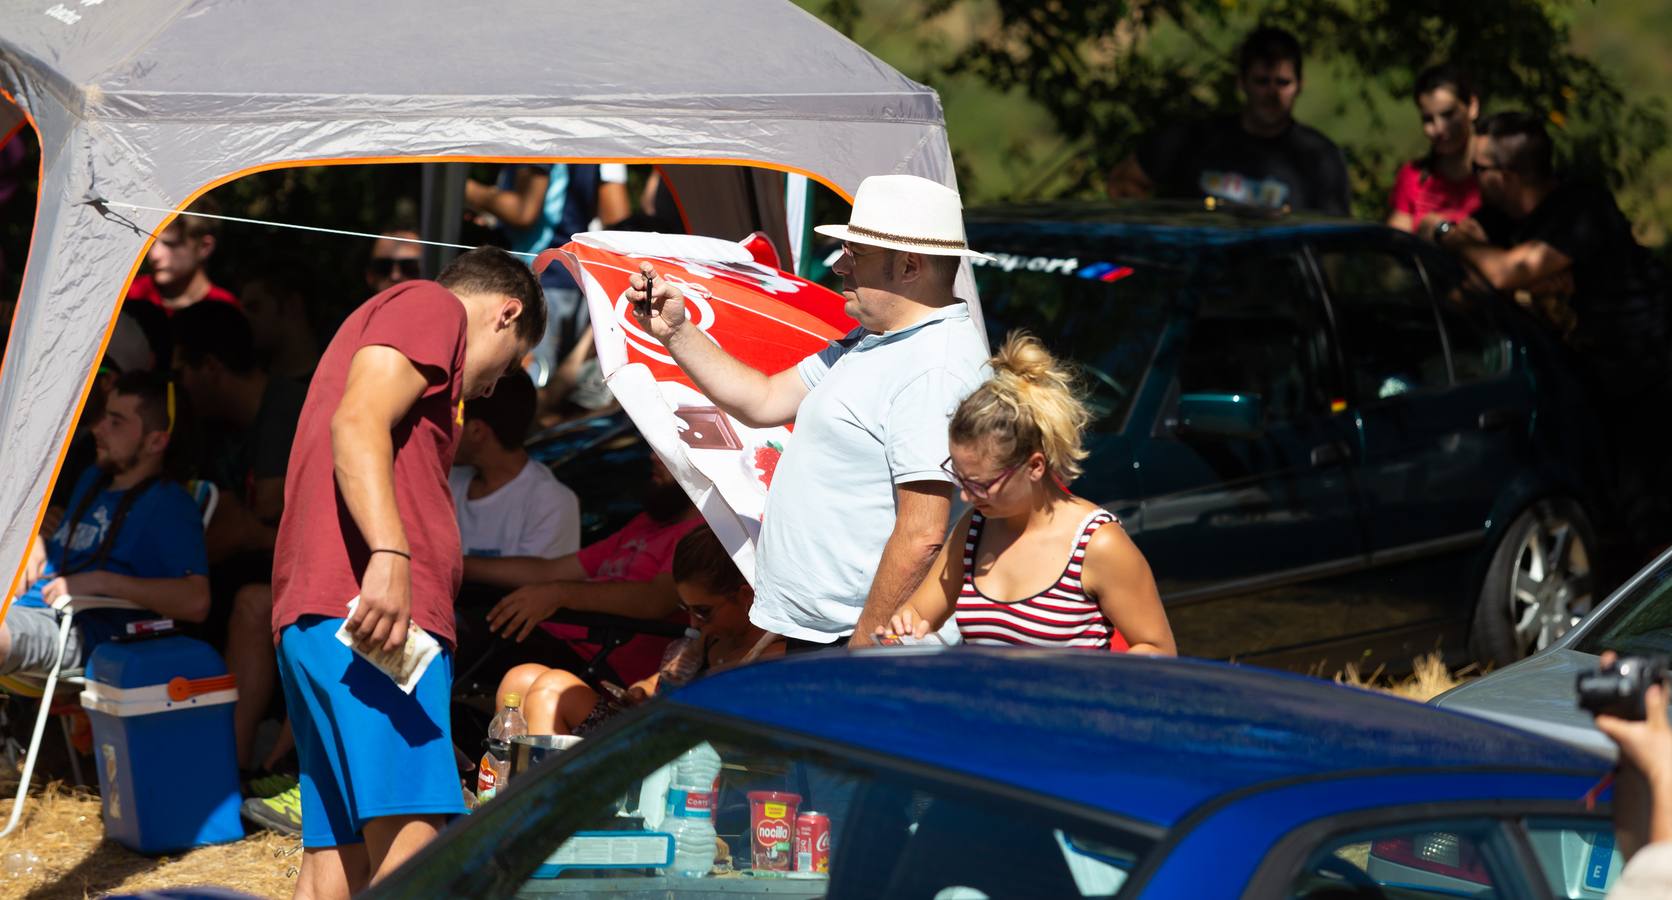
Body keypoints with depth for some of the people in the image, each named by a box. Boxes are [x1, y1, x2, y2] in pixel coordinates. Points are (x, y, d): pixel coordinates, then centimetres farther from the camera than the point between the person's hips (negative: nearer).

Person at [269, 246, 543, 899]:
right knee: (411, 841, -21)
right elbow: (359, 423, -14)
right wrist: (389, 552, -26)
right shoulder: (432, 306, 4)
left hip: (317, 621, 10)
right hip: (366, 602, -10)